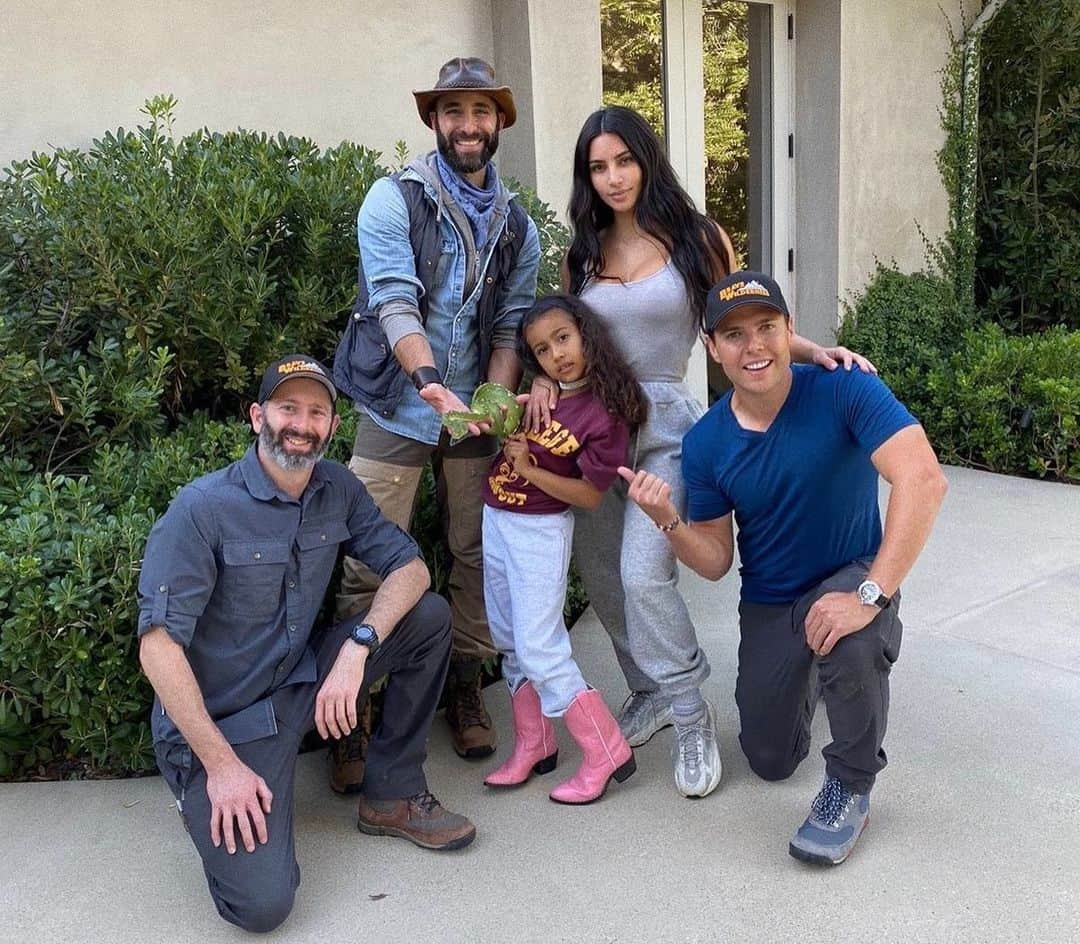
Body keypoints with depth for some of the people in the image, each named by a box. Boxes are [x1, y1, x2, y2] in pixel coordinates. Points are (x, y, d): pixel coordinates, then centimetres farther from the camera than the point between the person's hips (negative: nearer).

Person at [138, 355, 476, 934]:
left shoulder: (337, 489, -2)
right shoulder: (202, 508, -20)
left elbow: (410, 567, -3)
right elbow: (158, 645, -22)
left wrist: (357, 648, -21)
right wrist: (221, 763, -23)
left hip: (305, 681, 6)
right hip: (219, 718, -6)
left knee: (429, 616, -9)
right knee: (263, 904, -20)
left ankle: (392, 797, 4)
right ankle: (205, 794, 12)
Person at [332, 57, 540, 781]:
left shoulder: (518, 227, 9)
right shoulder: (395, 200, -5)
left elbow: (511, 326, 5)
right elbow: (394, 302, -18)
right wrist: (430, 383, -34)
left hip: (472, 414, 4)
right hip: (397, 411, -4)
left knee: (477, 556, 9)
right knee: (371, 566, -5)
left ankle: (467, 687, 27)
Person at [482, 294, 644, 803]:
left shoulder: (604, 413, -15)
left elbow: (590, 495, -14)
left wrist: (532, 471, -22)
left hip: (541, 529, -7)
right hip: (496, 519, 7)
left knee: (539, 649, -5)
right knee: (511, 642, 14)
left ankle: (605, 752, 8)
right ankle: (532, 746, 28)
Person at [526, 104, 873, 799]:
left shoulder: (697, 239, 0)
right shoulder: (583, 252, 9)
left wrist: (816, 351, -12)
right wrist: (544, 376, -6)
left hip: (663, 425, -4)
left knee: (643, 572, -19)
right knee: (601, 575, 9)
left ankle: (690, 715, 1)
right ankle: (651, 690, 30)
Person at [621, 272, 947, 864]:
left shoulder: (842, 390, -23)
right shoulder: (705, 443, -11)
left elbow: (924, 480, -35)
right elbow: (715, 561, -7)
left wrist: (870, 594, -41)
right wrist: (668, 521, -28)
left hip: (853, 576, -4)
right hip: (768, 604, 4)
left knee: (854, 637, -40)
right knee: (771, 763, 10)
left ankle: (849, 789, -12)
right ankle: (806, 677, 45)